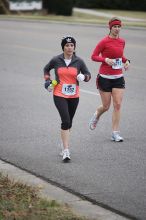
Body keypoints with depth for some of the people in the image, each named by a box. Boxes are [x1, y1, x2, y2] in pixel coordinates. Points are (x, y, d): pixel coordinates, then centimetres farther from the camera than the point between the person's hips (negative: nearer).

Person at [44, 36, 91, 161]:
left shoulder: (79, 61, -1)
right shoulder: (56, 60, -2)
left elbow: (88, 75, 7)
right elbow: (46, 69, 17)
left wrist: (83, 77, -15)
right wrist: (48, 80, 1)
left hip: (74, 96, 3)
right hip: (59, 95, -3)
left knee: (69, 122, 14)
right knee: (66, 121, -16)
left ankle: (65, 147, 34)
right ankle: (66, 151, -16)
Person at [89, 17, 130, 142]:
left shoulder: (122, 41, 6)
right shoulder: (104, 41, -10)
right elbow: (94, 56, -7)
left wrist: (126, 61, 3)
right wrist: (106, 59, -22)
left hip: (118, 78, 4)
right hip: (105, 77, -4)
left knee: (118, 105, -5)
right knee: (106, 106, 4)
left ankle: (115, 133, 0)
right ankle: (96, 116, 39)